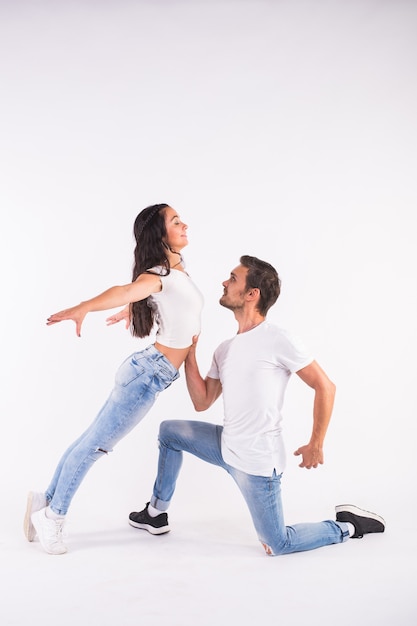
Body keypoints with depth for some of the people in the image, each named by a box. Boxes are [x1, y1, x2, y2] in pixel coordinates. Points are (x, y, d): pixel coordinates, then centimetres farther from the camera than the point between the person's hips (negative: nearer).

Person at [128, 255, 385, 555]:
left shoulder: (277, 340, -17)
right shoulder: (225, 349, 7)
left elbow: (325, 387, -14)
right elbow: (202, 402, 7)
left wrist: (316, 445, -12)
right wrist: (189, 352, 2)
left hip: (257, 462, -8)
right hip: (227, 446, 8)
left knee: (279, 545, -1)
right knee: (169, 431, 13)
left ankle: (346, 526, 20)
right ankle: (157, 513, 28)